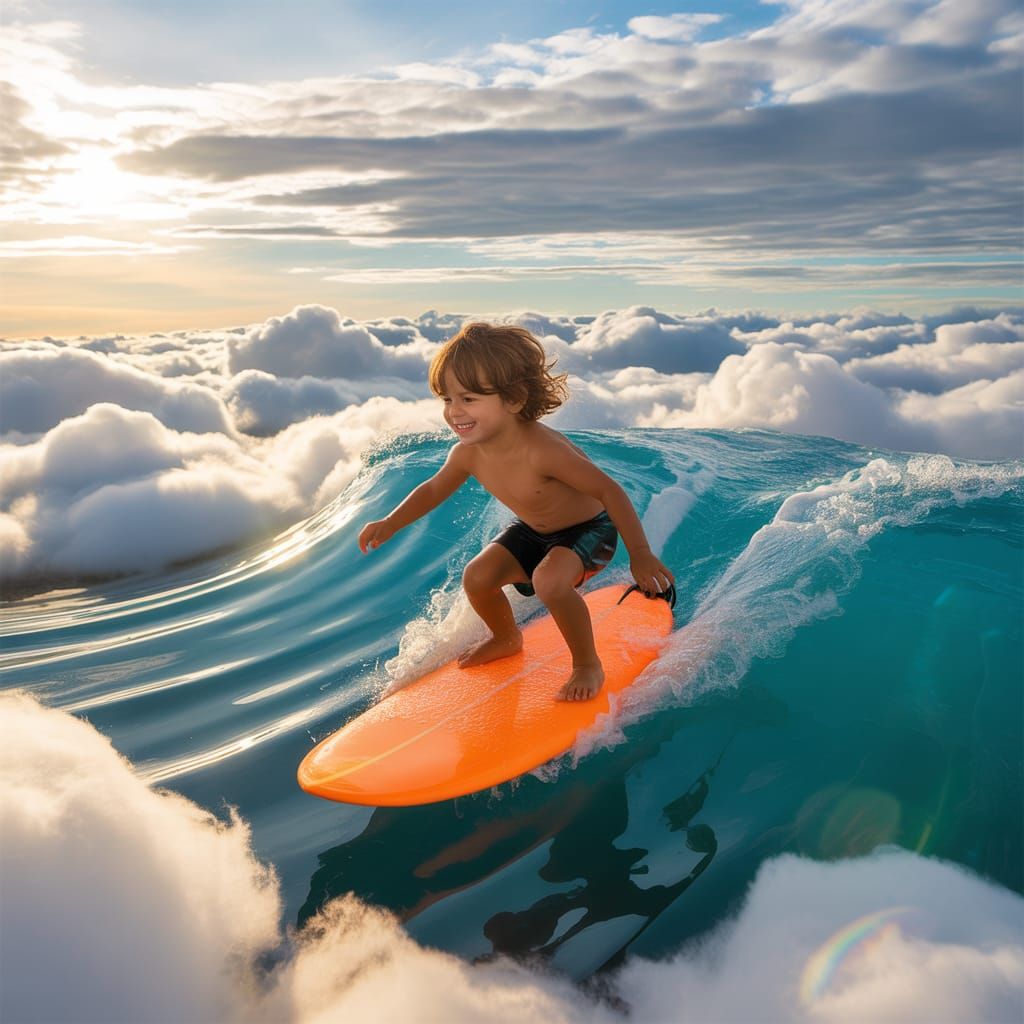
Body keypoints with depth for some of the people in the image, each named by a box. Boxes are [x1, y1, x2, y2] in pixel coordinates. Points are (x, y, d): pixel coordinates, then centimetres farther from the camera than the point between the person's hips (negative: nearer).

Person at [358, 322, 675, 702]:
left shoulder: (543, 450, -39)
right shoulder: (467, 454, -18)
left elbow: (610, 491, -30)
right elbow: (434, 489, 4)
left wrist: (639, 553, -25)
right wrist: (390, 524, -8)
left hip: (587, 528, -7)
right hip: (532, 530, 7)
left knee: (549, 580, -33)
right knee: (477, 577, -5)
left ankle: (587, 664, -7)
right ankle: (506, 638, 28)